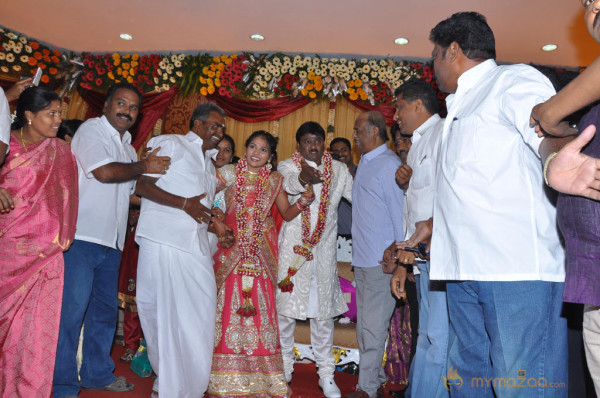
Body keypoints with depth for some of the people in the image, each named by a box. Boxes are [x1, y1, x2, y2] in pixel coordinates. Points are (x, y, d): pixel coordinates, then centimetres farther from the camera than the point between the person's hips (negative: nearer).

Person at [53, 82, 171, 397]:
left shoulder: (128, 147, 21)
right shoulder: (92, 129, -2)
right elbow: (104, 171, -18)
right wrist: (143, 166, -5)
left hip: (110, 241, 8)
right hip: (82, 237, -8)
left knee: (105, 310, 14)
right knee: (72, 309, -5)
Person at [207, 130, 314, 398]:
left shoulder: (274, 180, 10)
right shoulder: (230, 173, 6)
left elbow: (287, 214, 7)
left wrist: (303, 202, -8)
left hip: (261, 252, 1)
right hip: (231, 250, -1)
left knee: (261, 306, 0)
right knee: (229, 305, -1)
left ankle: (260, 376, 13)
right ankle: (228, 376, 13)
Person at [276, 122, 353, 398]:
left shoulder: (339, 170, 12)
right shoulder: (288, 166, 1)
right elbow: (288, 184, -23)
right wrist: (303, 177, -45)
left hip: (324, 249, 2)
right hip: (292, 247, -2)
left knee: (323, 309, 8)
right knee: (285, 307, 3)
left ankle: (326, 374, 20)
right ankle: (284, 366, 23)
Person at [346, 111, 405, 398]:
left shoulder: (389, 164, -11)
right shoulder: (364, 163, 16)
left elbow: (399, 209, -13)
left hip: (381, 259, -9)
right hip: (361, 258, 9)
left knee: (373, 326, -2)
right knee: (364, 324, 16)